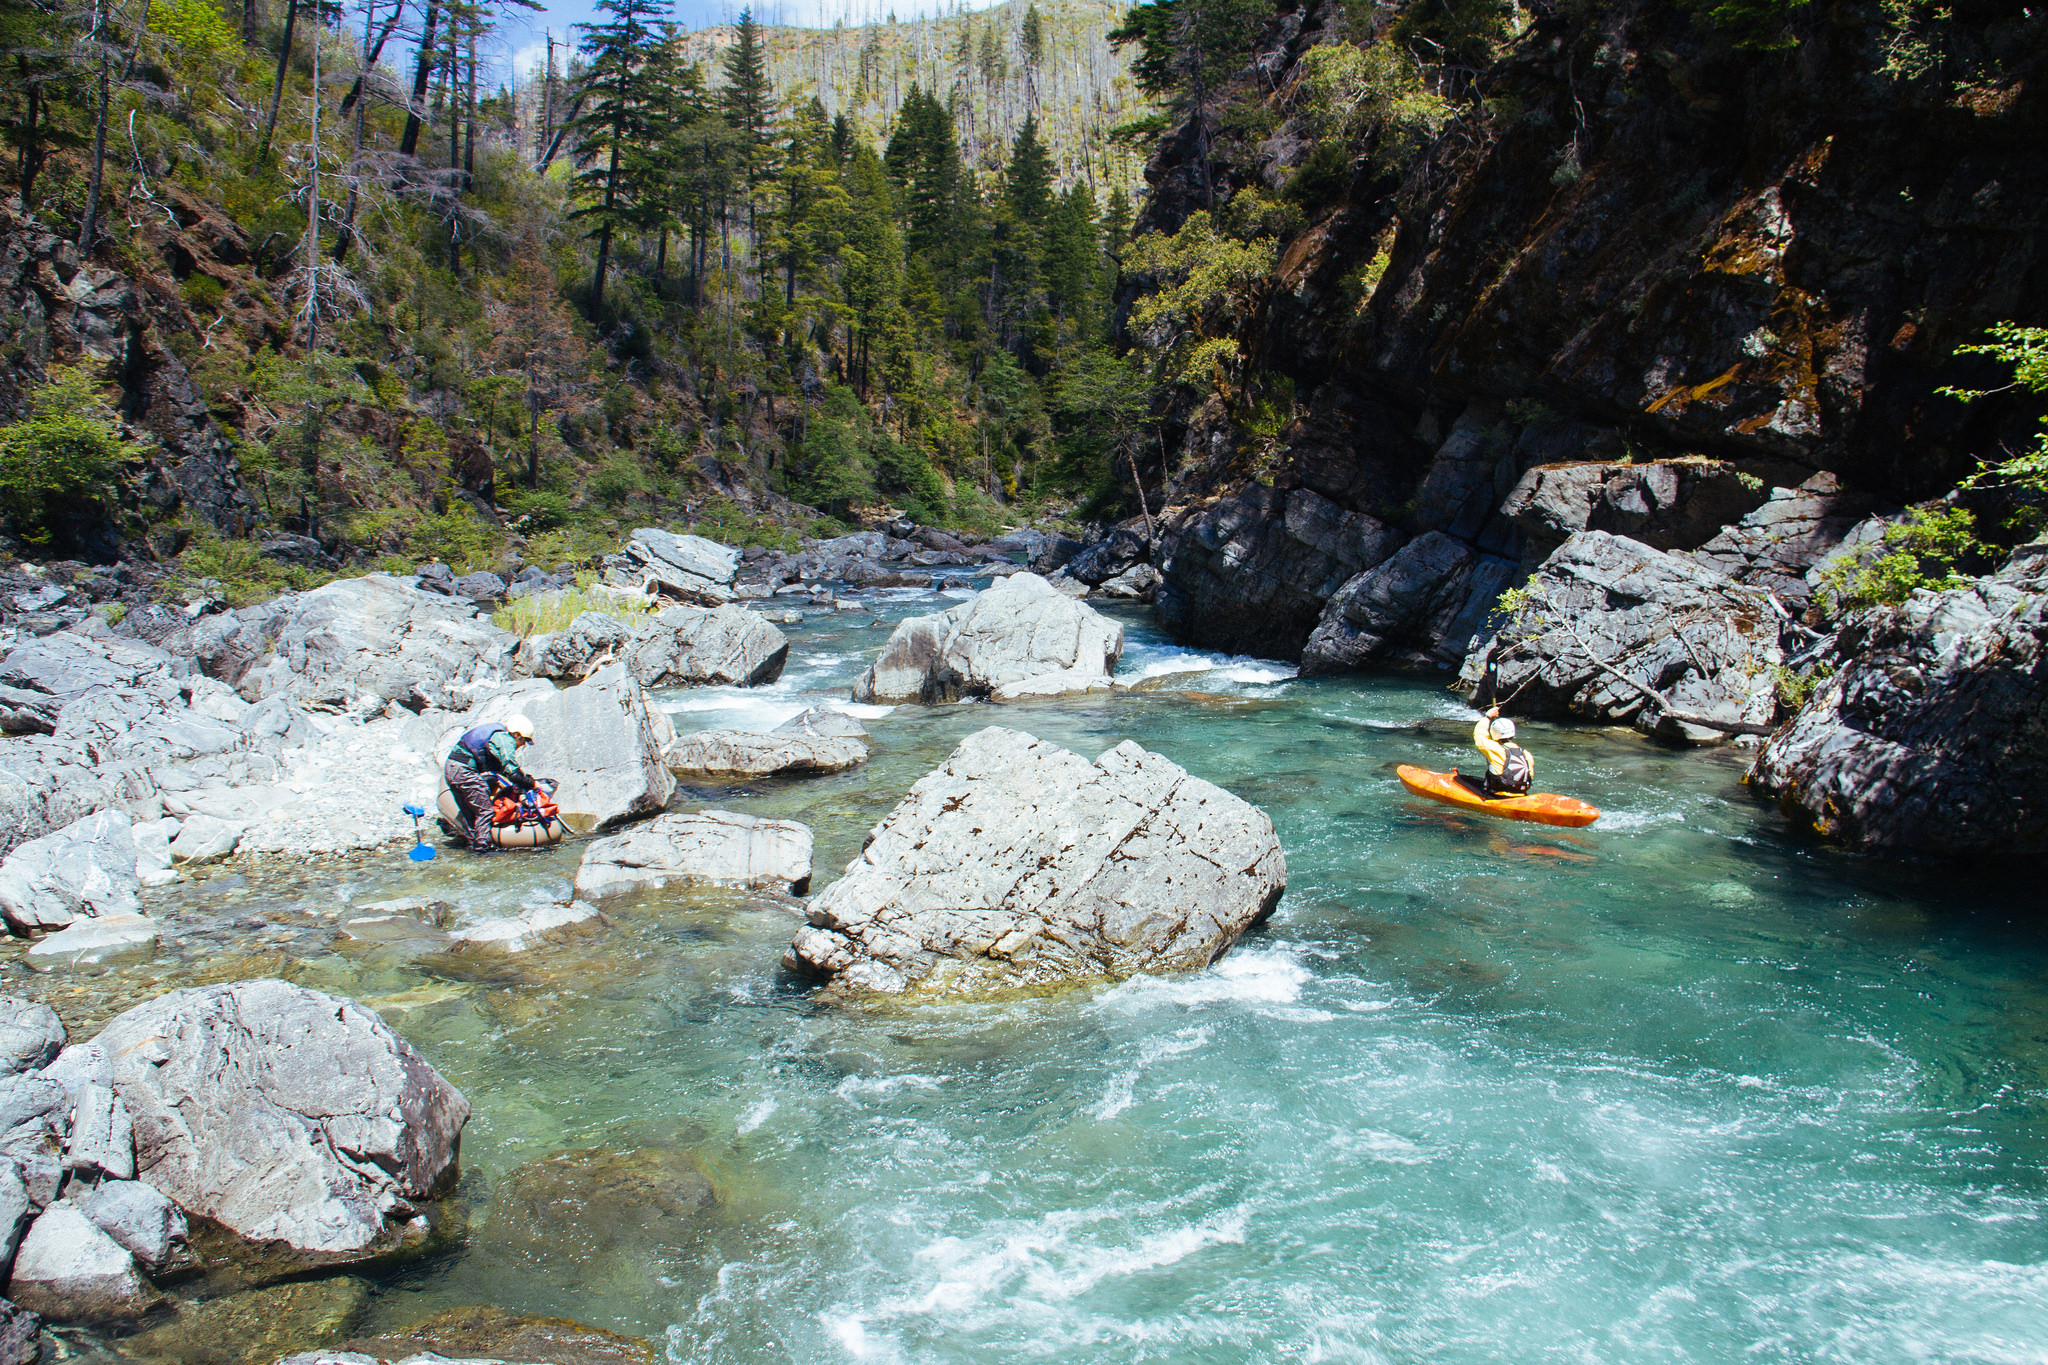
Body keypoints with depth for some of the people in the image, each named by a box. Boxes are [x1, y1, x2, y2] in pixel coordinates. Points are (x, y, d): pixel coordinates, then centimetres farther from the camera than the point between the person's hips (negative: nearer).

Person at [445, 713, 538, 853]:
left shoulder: (496, 732, 19)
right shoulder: (505, 740, -11)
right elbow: (512, 771, -17)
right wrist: (531, 783, -7)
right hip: (465, 771, -10)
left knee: (468, 813, 16)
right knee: (484, 810, -5)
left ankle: (474, 844, 21)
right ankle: (482, 846, -5)